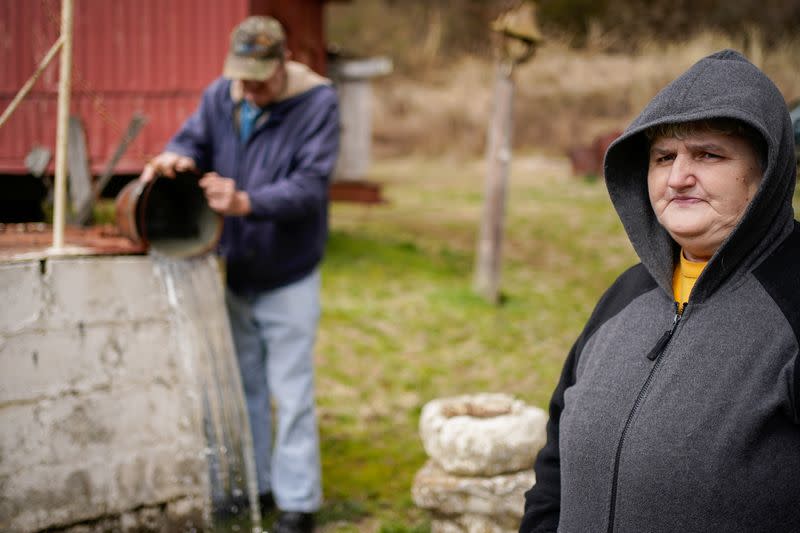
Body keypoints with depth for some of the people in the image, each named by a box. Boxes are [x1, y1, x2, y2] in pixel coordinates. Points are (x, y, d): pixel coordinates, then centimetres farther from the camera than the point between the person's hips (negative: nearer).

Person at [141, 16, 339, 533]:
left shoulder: (318, 102, -17)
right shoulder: (220, 95, -3)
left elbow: (309, 185, -25)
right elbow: (194, 139, 4)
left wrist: (247, 202, -40)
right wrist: (178, 156, -21)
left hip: (289, 278, -5)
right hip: (233, 272, 5)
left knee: (291, 394, 0)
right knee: (244, 385, 16)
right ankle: (252, 486, 31)